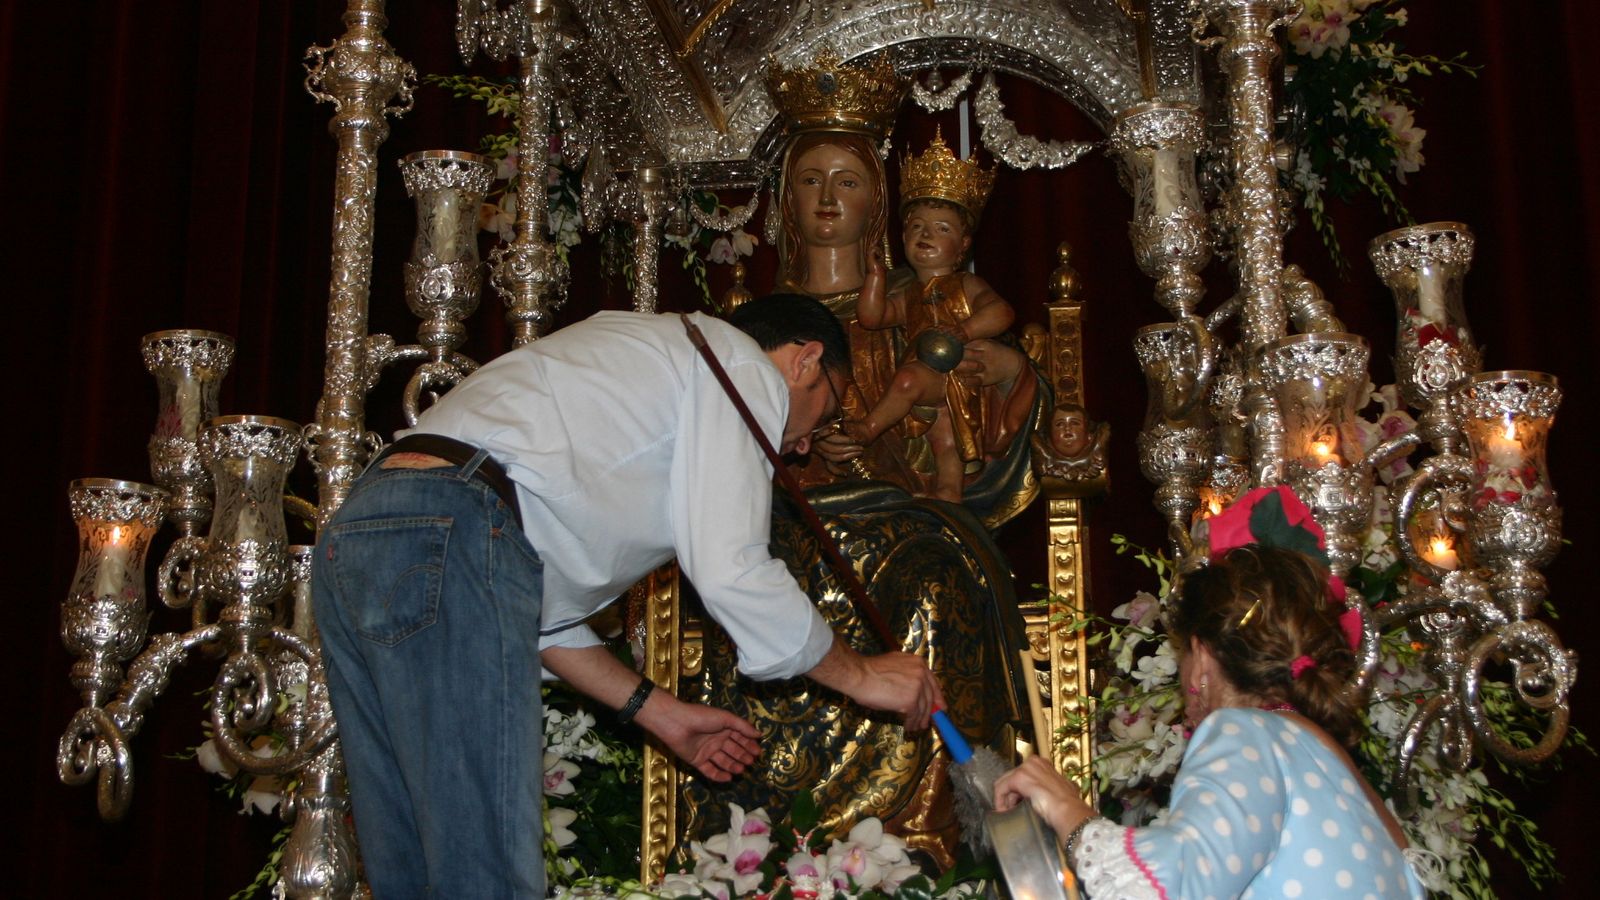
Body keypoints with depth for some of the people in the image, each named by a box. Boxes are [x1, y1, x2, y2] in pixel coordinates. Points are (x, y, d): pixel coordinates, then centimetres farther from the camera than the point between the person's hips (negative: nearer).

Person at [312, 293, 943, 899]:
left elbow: (541, 600, 31)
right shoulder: (744, 363, 10)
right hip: (448, 544, -10)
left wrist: (656, 711, 30)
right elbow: (731, 572, -3)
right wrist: (860, 675, 11)